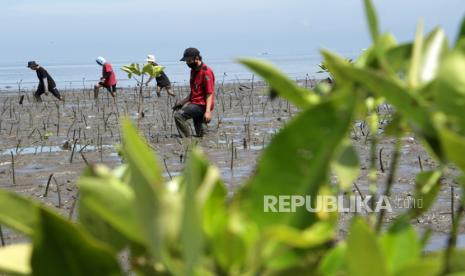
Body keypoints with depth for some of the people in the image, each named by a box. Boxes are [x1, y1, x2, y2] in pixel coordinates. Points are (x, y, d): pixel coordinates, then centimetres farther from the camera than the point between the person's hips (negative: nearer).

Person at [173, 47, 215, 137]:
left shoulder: (206, 71, -13)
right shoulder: (193, 70, 16)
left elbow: (210, 93, -17)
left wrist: (208, 111, -27)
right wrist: (182, 101, 6)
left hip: (201, 105, -10)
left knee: (179, 115, -23)